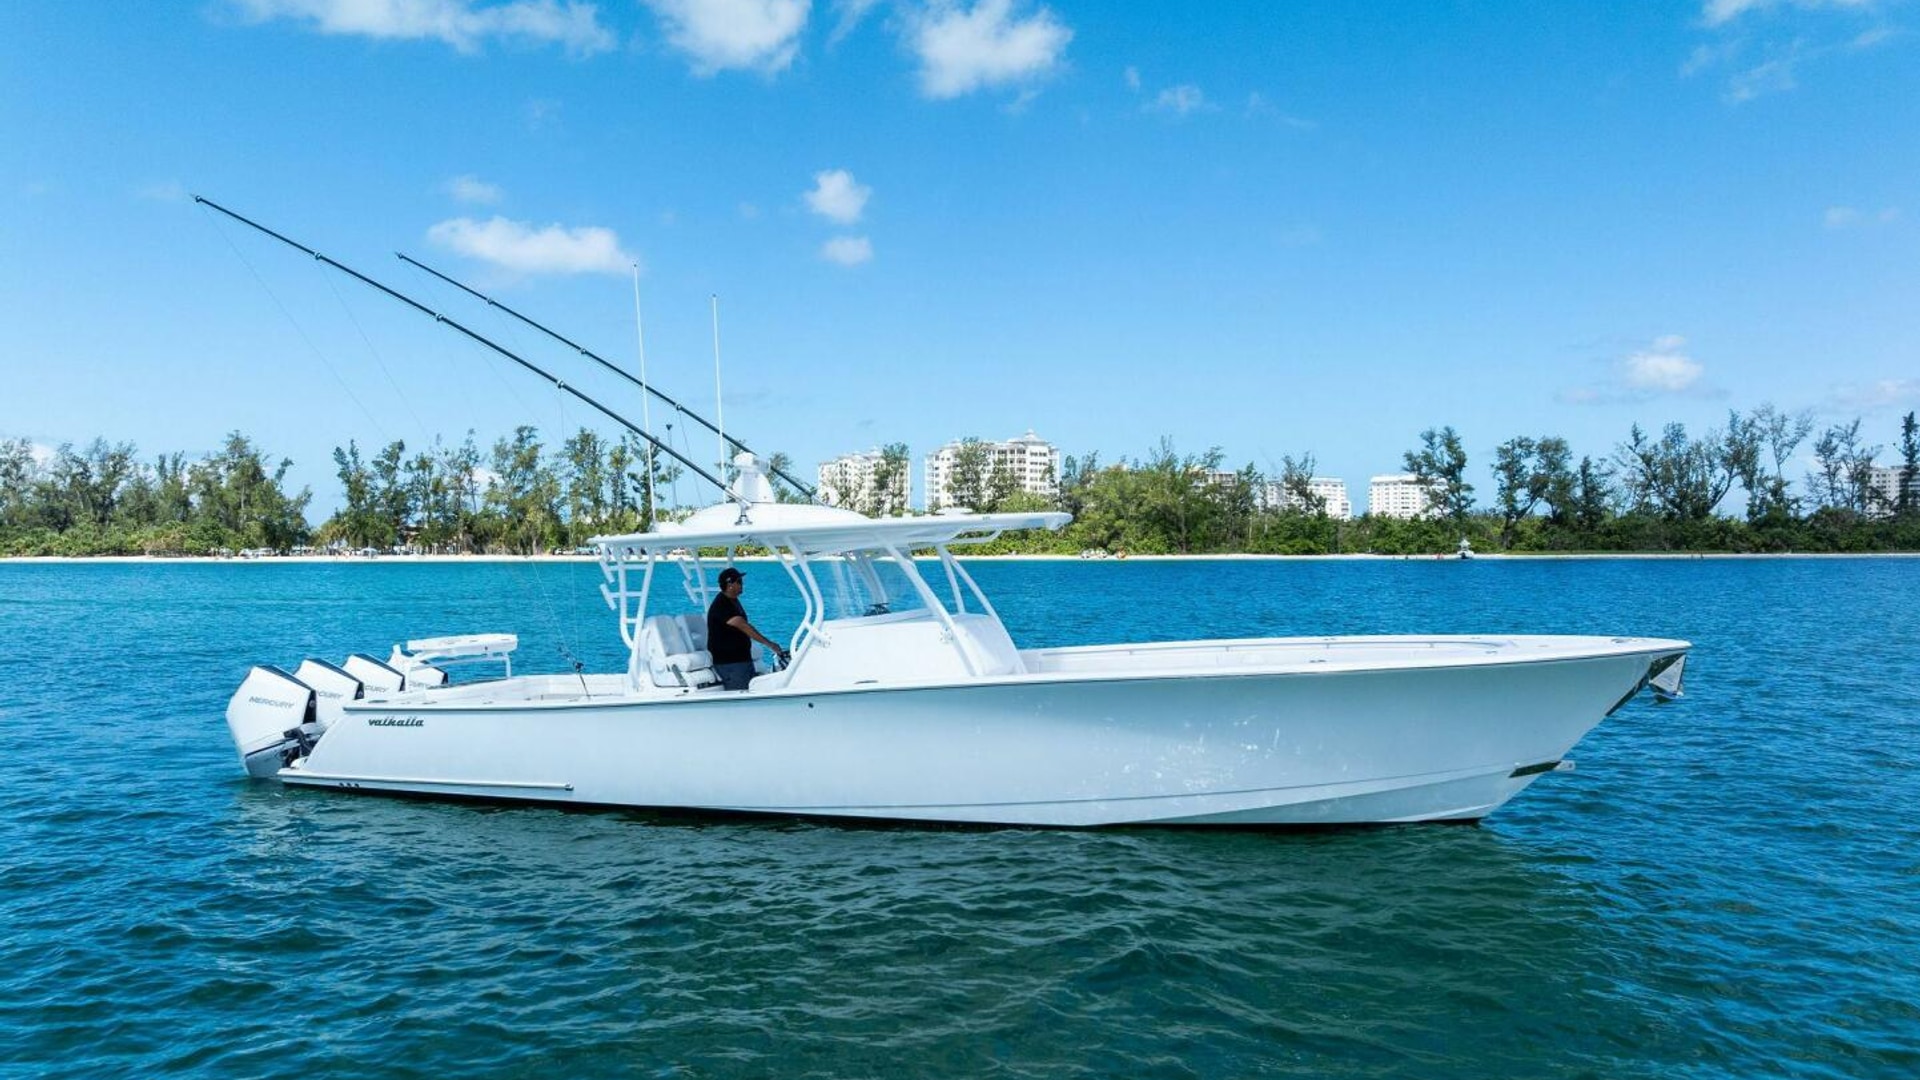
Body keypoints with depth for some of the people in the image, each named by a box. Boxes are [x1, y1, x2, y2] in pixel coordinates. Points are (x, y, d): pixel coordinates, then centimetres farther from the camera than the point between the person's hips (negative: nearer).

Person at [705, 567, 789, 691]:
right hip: (728, 663, -10)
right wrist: (769, 644, -33)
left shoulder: (733, 601, 12)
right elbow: (744, 627, -28)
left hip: (743, 659, 10)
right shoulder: (721, 606, -21)